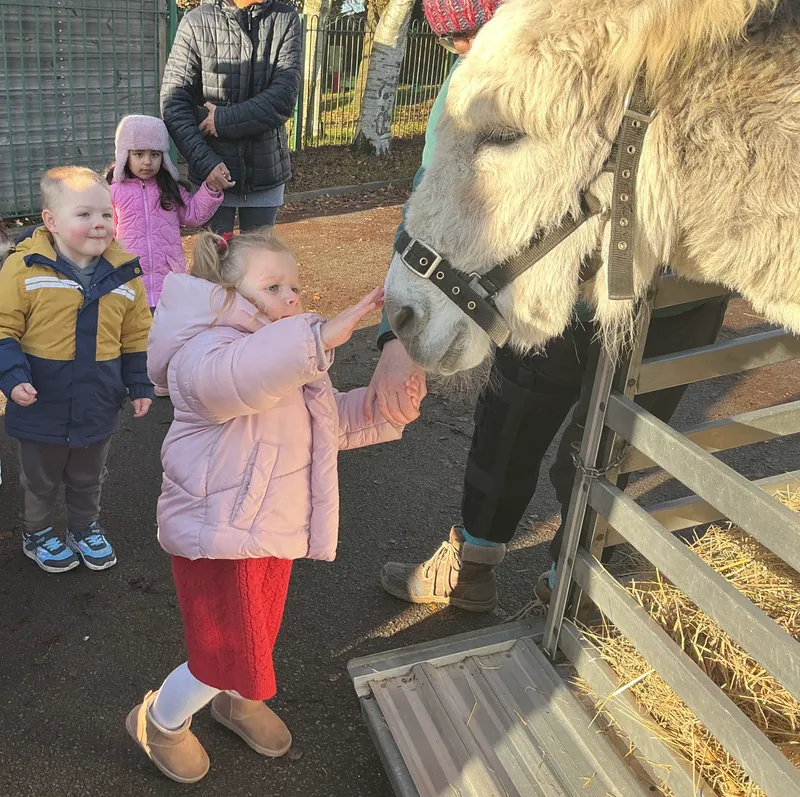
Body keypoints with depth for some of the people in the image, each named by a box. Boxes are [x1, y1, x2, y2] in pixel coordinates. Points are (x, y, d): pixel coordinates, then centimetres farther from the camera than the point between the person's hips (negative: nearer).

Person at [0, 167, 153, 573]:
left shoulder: (125, 274, -4)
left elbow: (137, 338, 4)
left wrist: (140, 385, 3)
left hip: (96, 406, 3)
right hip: (42, 406, -3)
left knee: (88, 479, 23)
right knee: (40, 480, 19)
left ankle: (85, 529, 47)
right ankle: (37, 534, 43)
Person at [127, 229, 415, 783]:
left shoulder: (291, 355, 10)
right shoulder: (206, 348, -21)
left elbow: (334, 422, 17)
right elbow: (231, 377, -47)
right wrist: (321, 337, -56)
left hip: (274, 528, 9)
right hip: (218, 535, -8)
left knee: (258, 637, 24)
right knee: (232, 655, 1)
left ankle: (235, 699, 54)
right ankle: (160, 720, 30)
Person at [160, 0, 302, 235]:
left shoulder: (285, 20, -2)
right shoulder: (196, 23, -6)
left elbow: (284, 98, -11)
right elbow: (173, 103, -9)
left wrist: (224, 120, -17)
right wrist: (206, 161, -20)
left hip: (266, 172, 1)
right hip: (213, 172, -1)